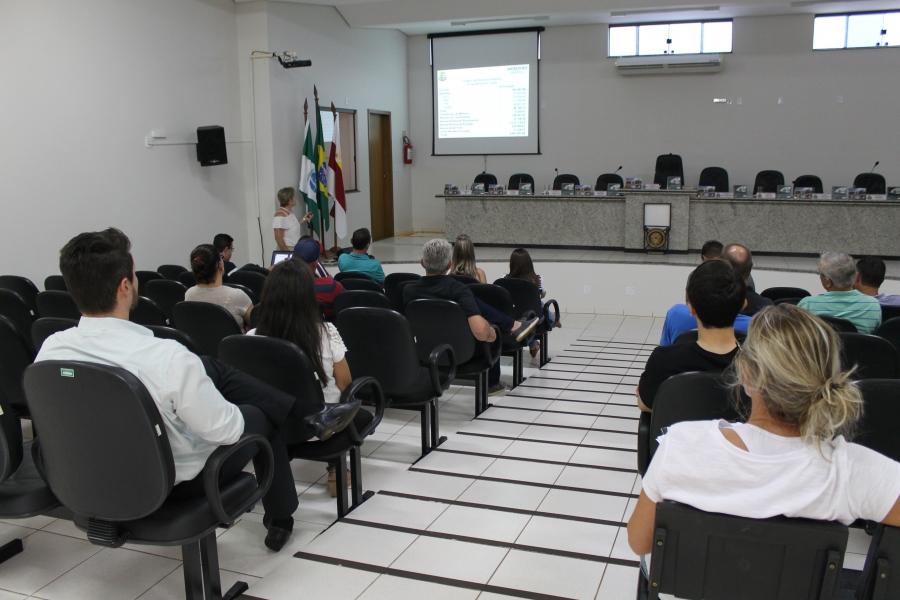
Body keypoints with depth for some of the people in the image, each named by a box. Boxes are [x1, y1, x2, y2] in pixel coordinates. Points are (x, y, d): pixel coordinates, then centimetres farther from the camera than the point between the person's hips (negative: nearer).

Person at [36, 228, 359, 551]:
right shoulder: (167, 357, -35)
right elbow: (225, 429, -23)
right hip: (178, 479, -5)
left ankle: (309, 416, 25)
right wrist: (232, 414, 1)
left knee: (213, 368, 15)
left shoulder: (50, 350, -16)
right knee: (259, 416, 23)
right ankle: (279, 520, 42)